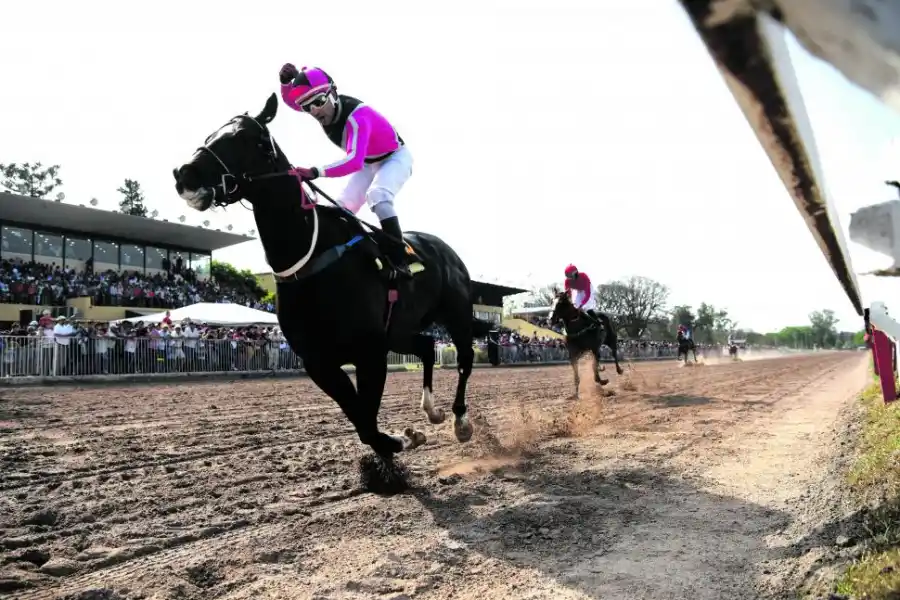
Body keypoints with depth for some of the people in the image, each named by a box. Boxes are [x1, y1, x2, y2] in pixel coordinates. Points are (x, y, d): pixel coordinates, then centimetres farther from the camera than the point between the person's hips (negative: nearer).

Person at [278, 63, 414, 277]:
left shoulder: (356, 116, -38)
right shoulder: (325, 108, -14)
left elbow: (354, 162, -50)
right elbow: (290, 99, 4)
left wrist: (316, 172, -61)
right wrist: (287, 82, -20)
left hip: (395, 158, -9)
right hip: (369, 163, 9)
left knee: (377, 196, -34)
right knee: (342, 208, 1)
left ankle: (399, 260, -37)